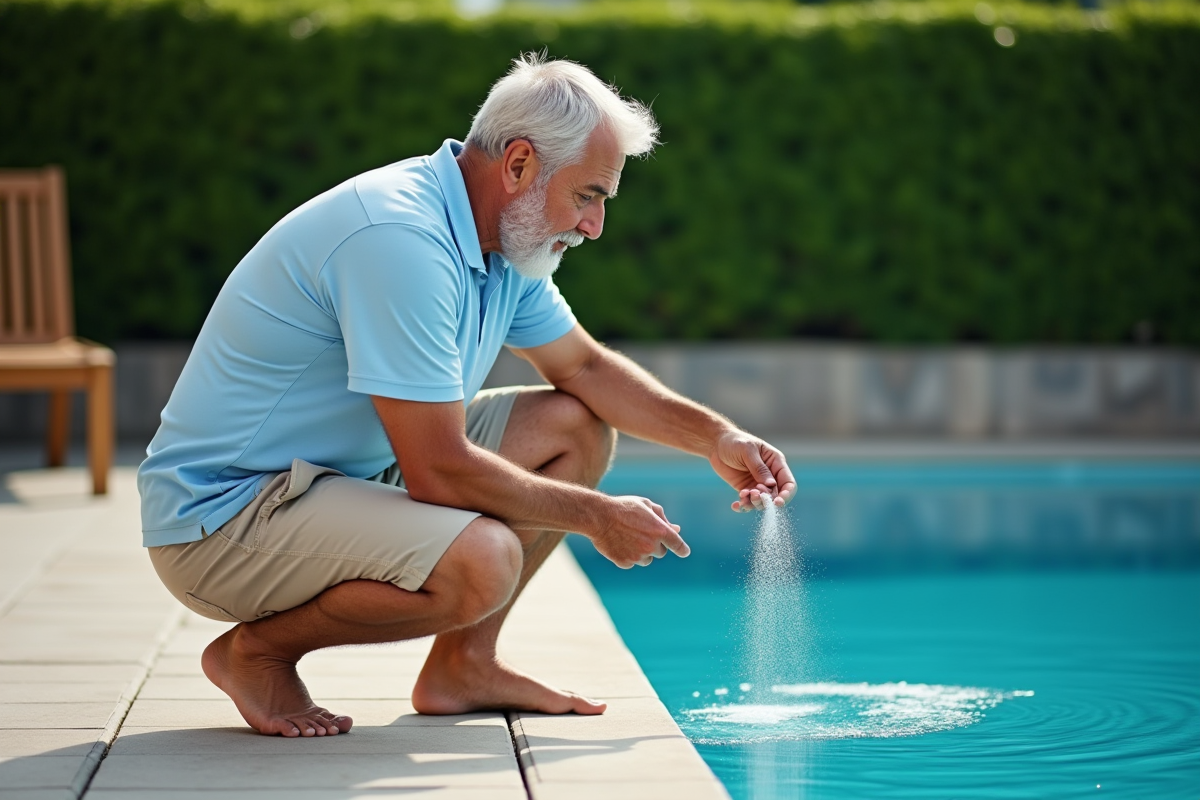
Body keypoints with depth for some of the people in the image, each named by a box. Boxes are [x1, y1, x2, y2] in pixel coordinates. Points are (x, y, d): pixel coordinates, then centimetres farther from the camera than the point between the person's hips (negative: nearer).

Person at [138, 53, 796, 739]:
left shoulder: (503, 242, 4)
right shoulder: (400, 239, -27)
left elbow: (584, 367, 20)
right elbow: (439, 471, -28)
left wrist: (715, 437, 7)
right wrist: (595, 515, -16)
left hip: (350, 473, 10)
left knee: (577, 427, 8)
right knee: (478, 561, -33)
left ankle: (462, 662, 12)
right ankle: (255, 652, -9)